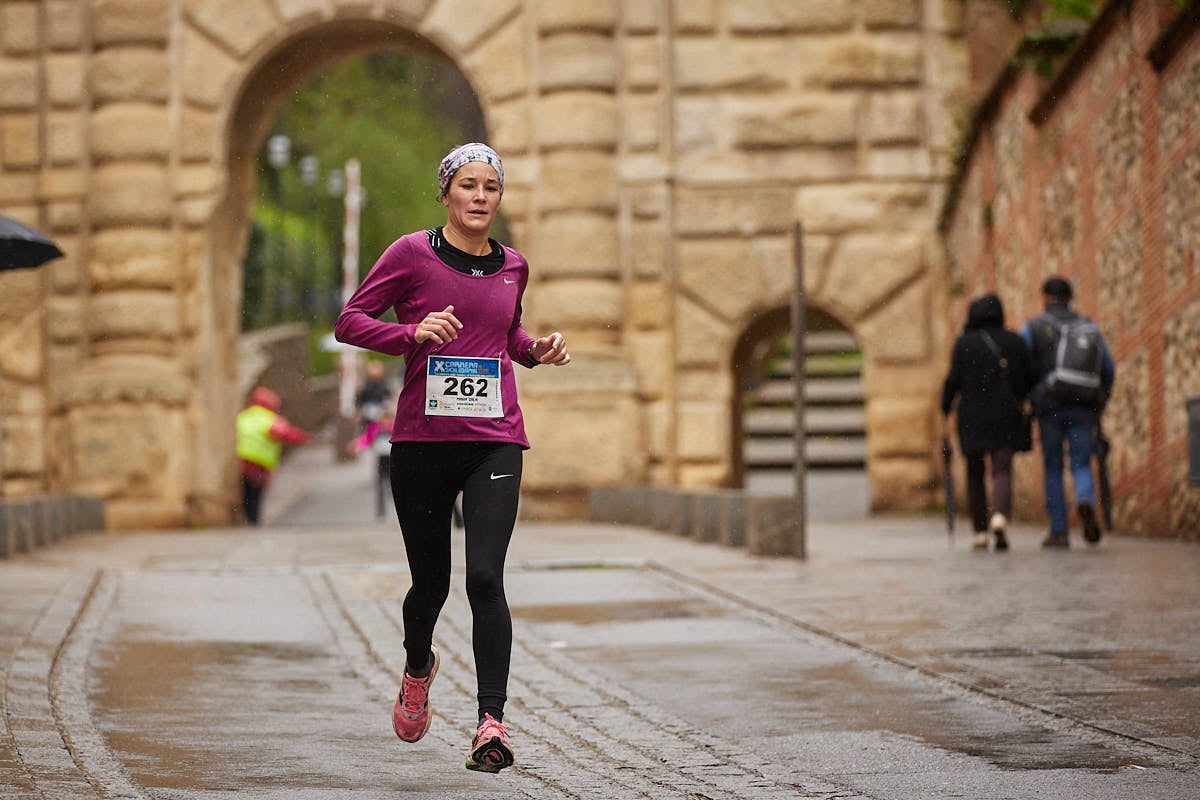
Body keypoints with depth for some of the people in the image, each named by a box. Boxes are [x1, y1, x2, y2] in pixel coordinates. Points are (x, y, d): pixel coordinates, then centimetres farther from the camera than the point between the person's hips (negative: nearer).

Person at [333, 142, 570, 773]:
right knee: (430, 581, 11)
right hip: (422, 439, -1)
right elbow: (349, 322, -2)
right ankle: (418, 666, 44)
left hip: (495, 441, 1)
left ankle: (492, 722, -16)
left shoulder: (511, 266, 10)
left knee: (484, 578, -14)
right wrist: (414, 332, -18)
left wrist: (538, 350, 8)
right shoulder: (412, 254, -2)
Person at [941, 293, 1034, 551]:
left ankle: (980, 532, 12)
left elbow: (954, 379, -8)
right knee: (1002, 471, -3)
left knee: (975, 474, 13)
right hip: (1006, 418, 1)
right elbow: (1028, 378, 4)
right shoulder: (1014, 341, 5)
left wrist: (945, 407, 8)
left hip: (973, 418, -1)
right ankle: (1000, 516, -31)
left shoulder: (964, 343, -2)